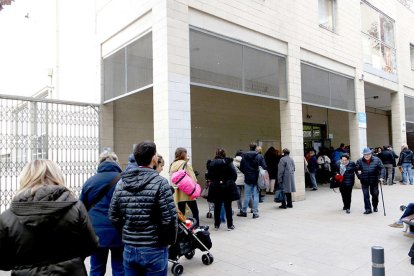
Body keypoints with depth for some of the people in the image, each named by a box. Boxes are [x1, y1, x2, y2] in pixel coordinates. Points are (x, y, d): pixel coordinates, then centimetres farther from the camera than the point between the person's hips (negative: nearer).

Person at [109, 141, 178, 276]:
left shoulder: (121, 183, 0)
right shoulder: (160, 182, -15)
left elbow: (113, 216, 4)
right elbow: (169, 218, -17)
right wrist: (170, 240, 1)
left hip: (129, 248, 5)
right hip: (154, 249, -4)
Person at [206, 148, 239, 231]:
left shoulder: (211, 163, -4)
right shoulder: (228, 162, -9)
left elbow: (208, 176, -1)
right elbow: (234, 174, -8)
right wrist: (231, 181, 10)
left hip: (215, 188, 2)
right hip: (227, 187, -1)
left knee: (217, 207, 12)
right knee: (228, 207, 8)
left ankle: (216, 225, 20)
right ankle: (230, 225, 14)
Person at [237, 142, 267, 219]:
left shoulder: (244, 156, -1)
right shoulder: (259, 156, -7)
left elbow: (241, 168, 1)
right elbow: (264, 167, -10)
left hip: (247, 178, 2)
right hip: (256, 178, -2)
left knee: (247, 195, 11)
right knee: (255, 196, 5)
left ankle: (244, 211, 19)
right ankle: (255, 213, 7)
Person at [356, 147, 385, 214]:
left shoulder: (376, 160, -6)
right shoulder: (360, 161, -5)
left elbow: (381, 168, -6)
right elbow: (357, 169, 0)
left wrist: (381, 177, -15)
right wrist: (359, 175, -17)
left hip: (374, 181, 1)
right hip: (364, 182, 0)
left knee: (375, 194, 13)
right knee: (366, 195, -1)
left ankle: (375, 207, 35)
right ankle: (368, 209, 7)